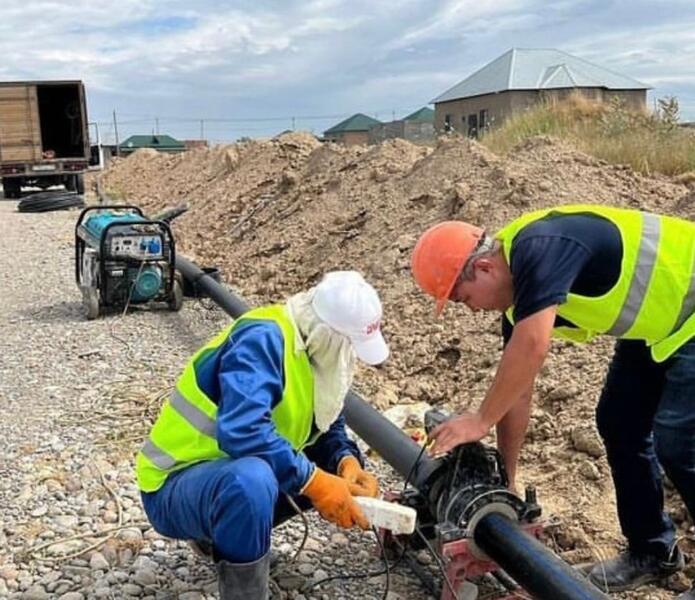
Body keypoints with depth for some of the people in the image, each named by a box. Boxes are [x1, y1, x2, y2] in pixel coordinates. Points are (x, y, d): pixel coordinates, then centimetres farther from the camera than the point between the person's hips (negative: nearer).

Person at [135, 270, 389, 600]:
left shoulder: (312, 347, 0)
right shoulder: (261, 339, -25)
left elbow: (328, 426, 7)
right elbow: (242, 432, -37)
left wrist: (347, 461, -13)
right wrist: (313, 481, -32)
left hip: (236, 475, 9)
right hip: (175, 487, -9)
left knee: (335, 468, 5)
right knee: (251, 479, -39)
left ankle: (226, 533, 16)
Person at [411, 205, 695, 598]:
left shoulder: (539, 249, -29)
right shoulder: (519, 289, -1)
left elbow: (530, 349, -37)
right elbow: (516, 386, 4)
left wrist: (482, 421, -25)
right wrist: (505, 477, 8)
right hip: (656, 324, 9)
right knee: (620, 426, 10)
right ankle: (652, 551, 24)